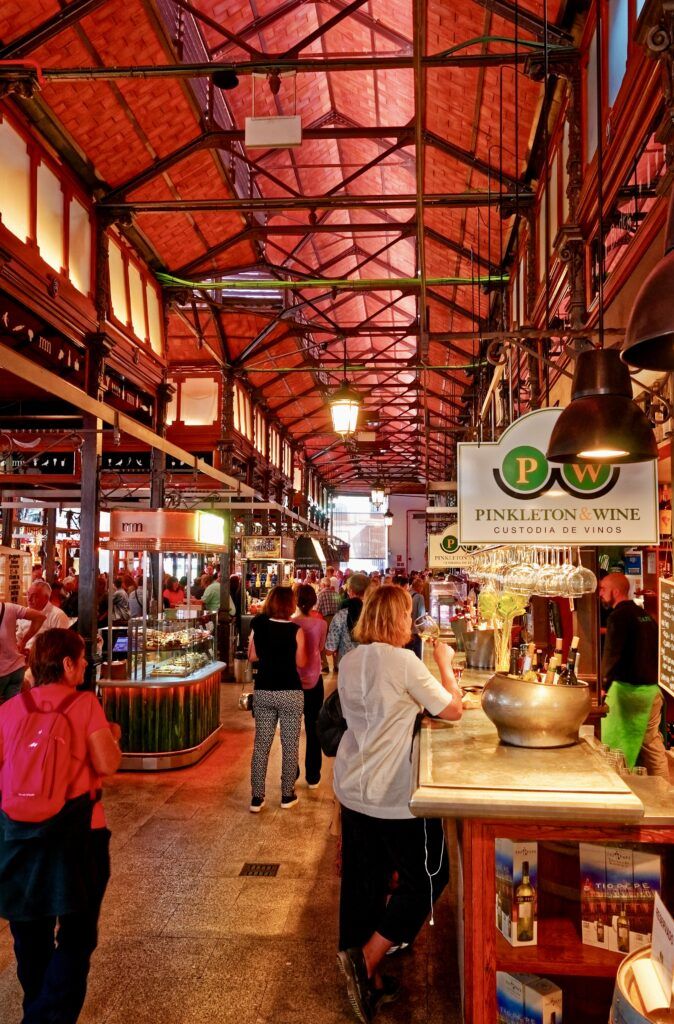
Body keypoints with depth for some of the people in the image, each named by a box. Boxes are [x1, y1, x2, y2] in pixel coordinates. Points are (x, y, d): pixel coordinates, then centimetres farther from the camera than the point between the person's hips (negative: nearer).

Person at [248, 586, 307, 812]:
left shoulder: (258, 627, -2)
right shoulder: (296, 630, -12)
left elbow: (252, 656, 7)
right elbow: (301, 663, -6)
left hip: (263, 691, 3)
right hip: (290, 693, -3)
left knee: (261, 744, 10)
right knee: (290, 745, 10)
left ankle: (257, 797, 13)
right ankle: (287, 795, 19)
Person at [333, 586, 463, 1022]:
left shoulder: (349, 661, 5)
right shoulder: (404, 662, -19)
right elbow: (453, 709, -11)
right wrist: (445, 664, 1)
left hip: (353, 789, 8)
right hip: (393, 794, -8)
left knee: (364, 882, 16)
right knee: (427, 877, 11)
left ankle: (368, 980, 28)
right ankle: (366, 957, 5)